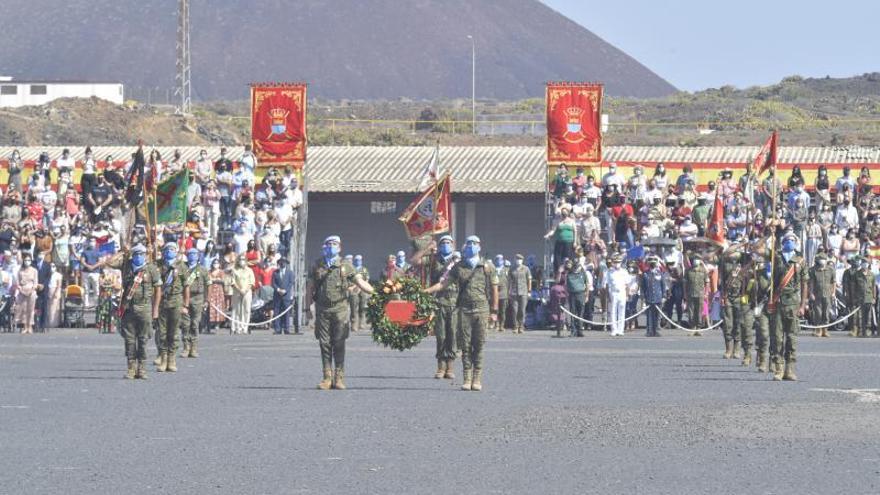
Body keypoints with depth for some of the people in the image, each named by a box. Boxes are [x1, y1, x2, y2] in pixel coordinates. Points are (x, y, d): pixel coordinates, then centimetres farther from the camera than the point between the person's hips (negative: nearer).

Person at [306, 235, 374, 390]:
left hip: (340, 309, -1)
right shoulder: (317, 267, 11)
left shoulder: (345, 266, 7)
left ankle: (339, 378, 0)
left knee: (339, 344, -3)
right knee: (325, 344, 2)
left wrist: (375, 292, -12)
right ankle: (327, 378, 6)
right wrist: (308, 308, 9)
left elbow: (360, 282, 2)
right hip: (322, 309, 1)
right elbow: (310, 289, 15)